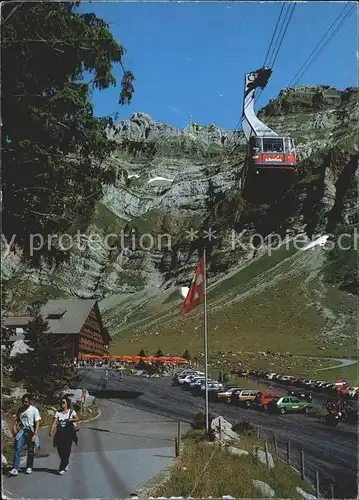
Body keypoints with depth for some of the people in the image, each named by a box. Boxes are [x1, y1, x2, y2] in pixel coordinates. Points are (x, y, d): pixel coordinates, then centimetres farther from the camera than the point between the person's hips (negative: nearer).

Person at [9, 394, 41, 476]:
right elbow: (17, 420, 16)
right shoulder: (20, 410, 7)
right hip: (21, 431, 3)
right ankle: (15, 468, -12)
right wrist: (14, 427, -3)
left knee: (31, 451, 6)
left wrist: (35, 434, -15)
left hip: (30, 432, -3)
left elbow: (37, 423, -8)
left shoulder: (34, 410, -6)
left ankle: (29, 467, 21)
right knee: (17, 449, -10)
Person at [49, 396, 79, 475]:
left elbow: (77, 418, 7)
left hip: (68, 433, -2)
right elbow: (54, 423, -4)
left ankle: (62, 468, 3)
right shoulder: (58, 413, 5)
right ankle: (66, 464, 28)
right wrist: (51, 431, -18)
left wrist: (72, 419, -14)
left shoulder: (71, 412, 1)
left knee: (66, 451, -7)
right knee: (60, 451, 2)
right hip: (60, 433, 2)